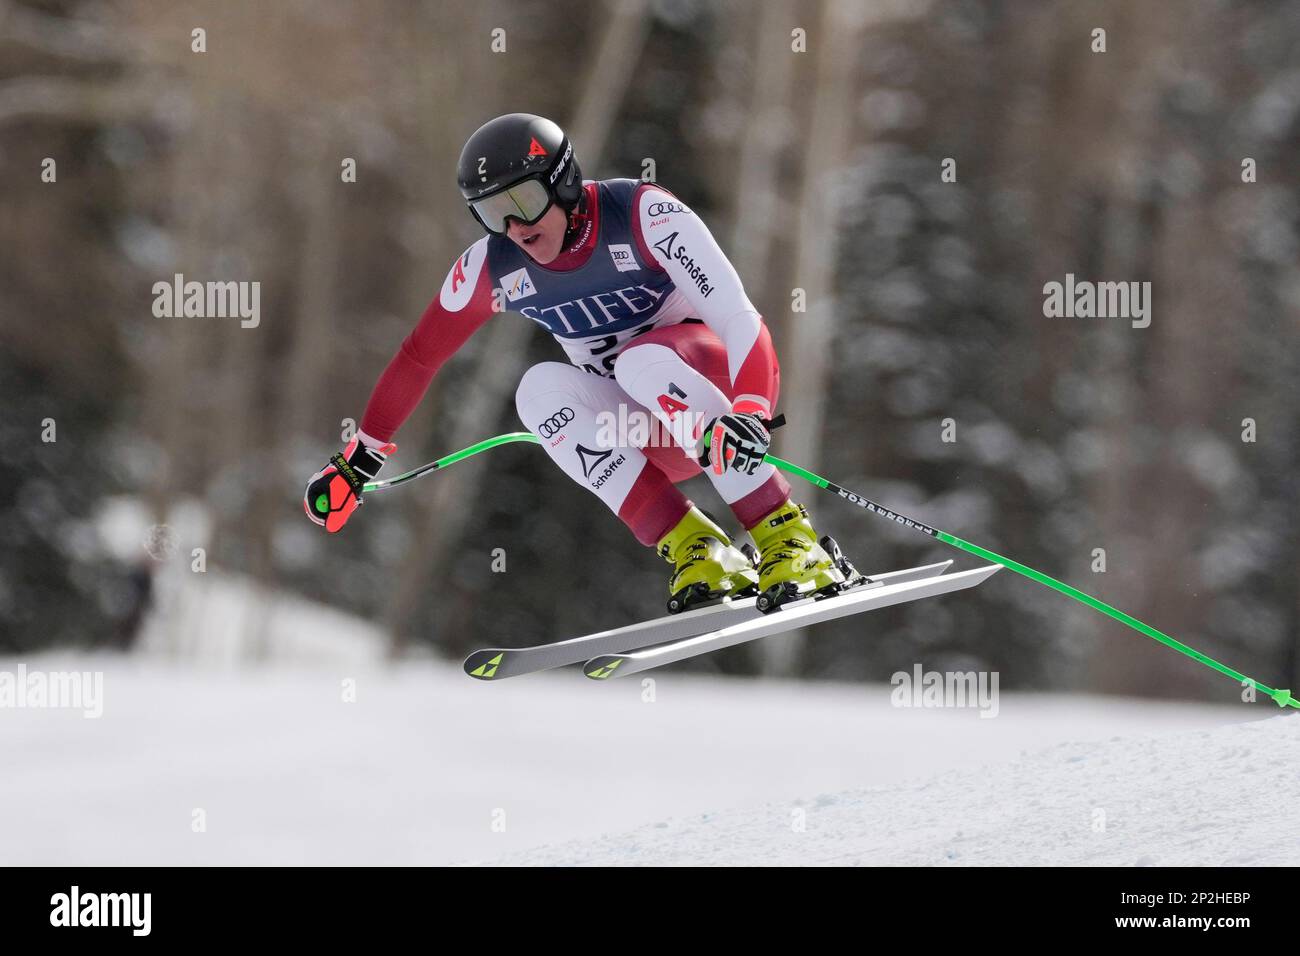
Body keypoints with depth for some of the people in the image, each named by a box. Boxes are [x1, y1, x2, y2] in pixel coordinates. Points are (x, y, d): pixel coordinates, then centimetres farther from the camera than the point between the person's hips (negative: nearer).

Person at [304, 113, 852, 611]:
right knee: (541, 388, -24)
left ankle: (789, 538, -31)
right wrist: (361, 458, 6)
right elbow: (420, 355, 6)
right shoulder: (492, 267, -8)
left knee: (642, 361, -35)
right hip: (647, 436, 5)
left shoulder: (643, 214, -22)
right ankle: (693, 551, -26)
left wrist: (749, 414, -46)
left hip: (724, 376, -4)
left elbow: (735, 313, -30)